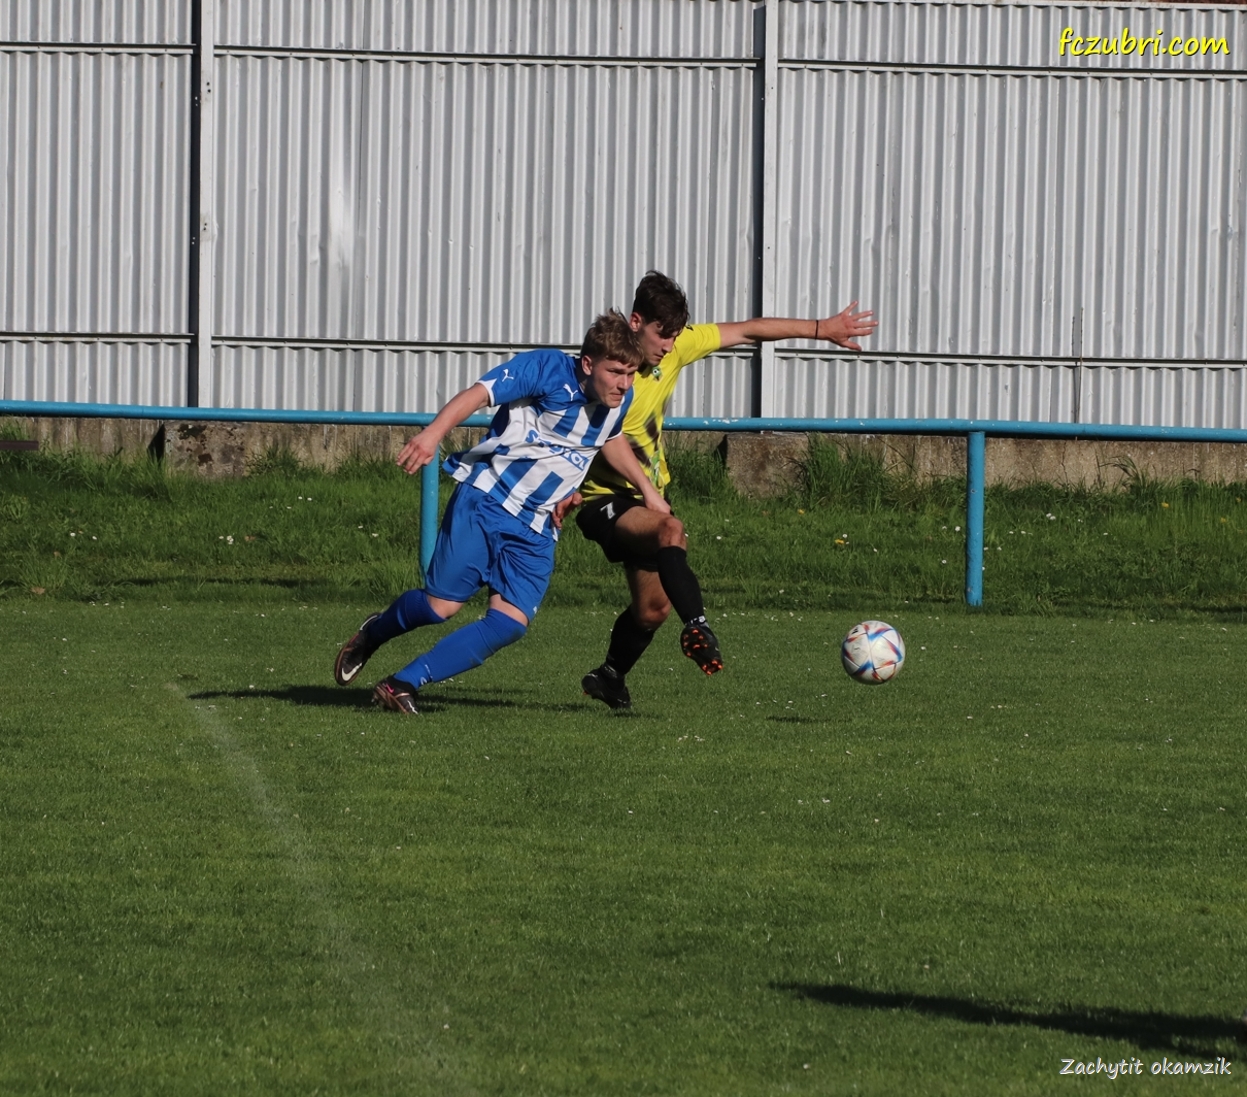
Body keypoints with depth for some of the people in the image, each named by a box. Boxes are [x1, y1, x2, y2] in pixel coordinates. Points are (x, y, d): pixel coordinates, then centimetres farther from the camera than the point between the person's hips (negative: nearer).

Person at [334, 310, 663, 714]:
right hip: (485, 501, -5)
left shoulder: (620, 400, 4)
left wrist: (648, 490, 27)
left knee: (511, 623, -13)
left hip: (536, 529, 5)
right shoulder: (547, 369, -16)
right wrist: (433, 433, -42)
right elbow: (479, 393, -26)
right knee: (440, 606, -7)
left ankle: (404, 683, -5)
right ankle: (374, 633, 28)